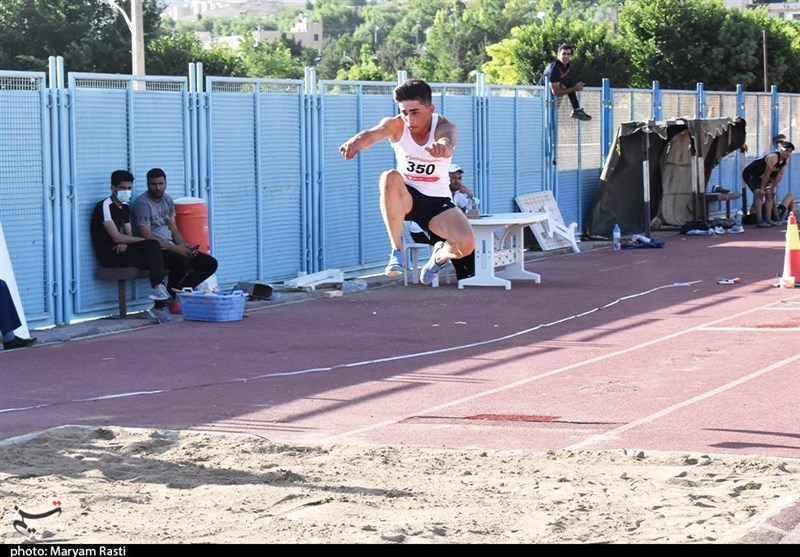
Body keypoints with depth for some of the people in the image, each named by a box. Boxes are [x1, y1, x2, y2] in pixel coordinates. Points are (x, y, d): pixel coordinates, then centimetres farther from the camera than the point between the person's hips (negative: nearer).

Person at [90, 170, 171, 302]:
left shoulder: (125, 207, 15)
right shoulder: (104, 206, -13)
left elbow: (129, 235, 12)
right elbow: (116, 237, -18)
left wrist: (125, 243, -13)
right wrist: (142, 240, -10)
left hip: (120, 248, 8)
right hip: (107, 253, -8)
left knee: (153, 245, -17)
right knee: (152, 255, -20)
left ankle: (159, 288, -24)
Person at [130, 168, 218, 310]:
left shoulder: (168, 200, 15)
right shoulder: (142, 204, -12)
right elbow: (147, 237, -18)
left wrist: (185, 247, -3)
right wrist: (176, 249, -20)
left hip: (171, 248, 9)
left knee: (210, 263, -3)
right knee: (181, 262, -38)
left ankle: (179, 292, -7)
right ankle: (170, 299, -15)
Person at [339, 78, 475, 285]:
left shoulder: (444, 127, -18)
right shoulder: (396, 125, -14)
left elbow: (448, 144, -43)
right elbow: (374, 133, -37)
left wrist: (442, 146, -70)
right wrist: (357, 141, -63)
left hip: (437, 202, 0)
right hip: (405, 198, 0)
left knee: (466, 245, -25)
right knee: (390, 178, -36)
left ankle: (440, 255, 16)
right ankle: (397, 251, -23)